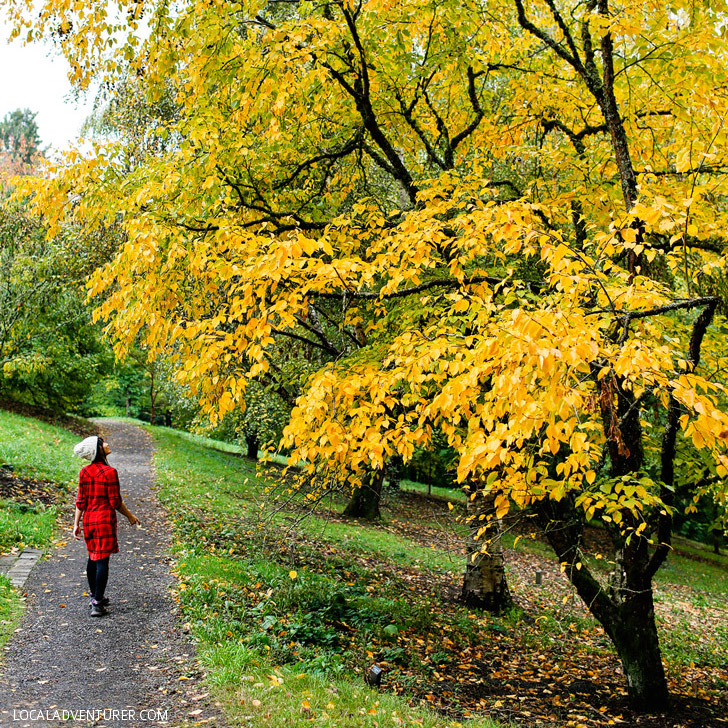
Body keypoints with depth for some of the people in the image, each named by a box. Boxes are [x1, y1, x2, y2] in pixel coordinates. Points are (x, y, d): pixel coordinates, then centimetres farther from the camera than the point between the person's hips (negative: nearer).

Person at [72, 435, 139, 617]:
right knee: (102, 560, -2)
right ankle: (97, 603, -1)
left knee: (92, 558, 20)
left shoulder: (84, 472, 3)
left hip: (88, 520, 7)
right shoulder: (109, 472, -15)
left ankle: (94, 595, 34)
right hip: (105, 520, -6)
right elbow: (116, 502, -11)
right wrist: (130, 516, 3)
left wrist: (76, 523, 11)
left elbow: (81, 501, 6)